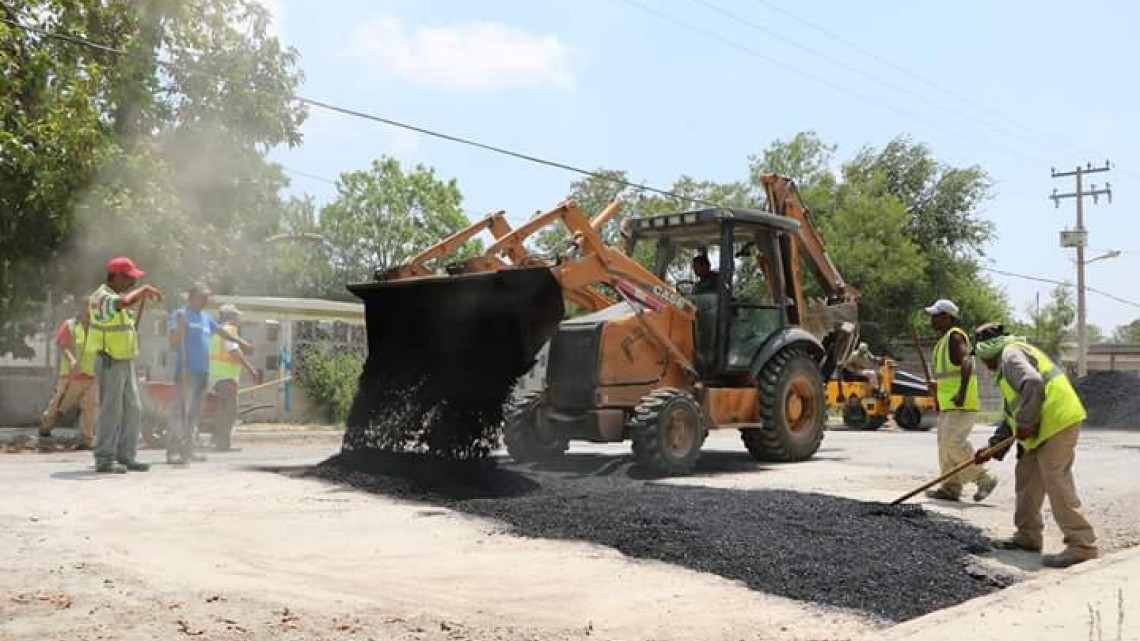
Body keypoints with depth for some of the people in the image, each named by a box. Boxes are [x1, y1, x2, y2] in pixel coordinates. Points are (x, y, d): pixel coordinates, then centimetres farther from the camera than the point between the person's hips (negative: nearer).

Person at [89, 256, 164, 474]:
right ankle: (105, 459, 0)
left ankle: (126, 456, 14)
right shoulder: (102, 297, -16)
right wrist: (144, 289, -25)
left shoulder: (118, 294, 13)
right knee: (111, 411, -7)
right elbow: (124, 302, -38)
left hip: (126, 361, 9)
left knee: (132, 411, 9)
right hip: (110, 363, -9)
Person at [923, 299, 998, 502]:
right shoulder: (944, 340, 20)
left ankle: (984, 479, -4)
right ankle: (951, 488, 12)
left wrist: (961, 393, -35)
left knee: (954, 442, -15)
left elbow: (966, 363, -26)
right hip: (947, 403, 10)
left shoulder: (955, 336, -11)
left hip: (960, 403, -10)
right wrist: (937, 386, 16)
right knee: (945, 445, 9)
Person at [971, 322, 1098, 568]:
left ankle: (1082, 545, -9)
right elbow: (1011, 413, 29)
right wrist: (992, 449, 26)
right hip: (1046, 427, 11)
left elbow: (1033, 384, -26)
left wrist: (1026, 424, -17)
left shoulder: (1011, 354, -6)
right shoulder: (1006, 365, 26)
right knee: (1026, 478, 16)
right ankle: (1028, 535, 25)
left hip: (1058, 422, -11)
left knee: (1057, 483, -12)